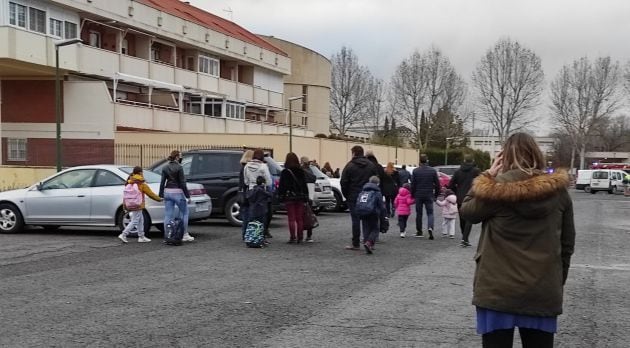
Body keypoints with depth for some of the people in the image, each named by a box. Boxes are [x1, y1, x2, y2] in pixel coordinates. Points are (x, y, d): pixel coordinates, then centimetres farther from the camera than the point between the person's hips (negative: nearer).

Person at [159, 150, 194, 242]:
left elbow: (162, 182, 7)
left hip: (167, 192, 6)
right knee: (184, 212, 8)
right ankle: (185, 235, 8)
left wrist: (161, 195, 14)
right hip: (177, 192, -5)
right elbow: (182, 183, -12)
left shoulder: (165, 168, 7)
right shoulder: (179, 167, -10)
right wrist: (187, 196, -8)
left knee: (168, 215, 6)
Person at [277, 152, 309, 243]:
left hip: (289, 198, -3)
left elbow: (282, 186, -7)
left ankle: (293, 237, -4)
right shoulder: (301, 171, 4)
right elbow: (304, 185, 6)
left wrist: (280, 195, 0)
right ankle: (300, 237, 10)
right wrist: (306, 197, 10)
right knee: (299, 218, 8)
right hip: (300, 197, 4)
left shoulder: (285, 172, -7)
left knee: (291, 219, -1)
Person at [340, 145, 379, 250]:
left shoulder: (349, 166, -5)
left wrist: (346, 195, 5)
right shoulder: (371, 165, 8)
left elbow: (343, 183, -7)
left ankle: (356, 244, 0)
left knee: (356, 220, -1)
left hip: (354, 197, -4)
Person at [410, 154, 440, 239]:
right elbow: (437, 184, 1)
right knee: (430, 213, 5)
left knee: (419, 214, 10)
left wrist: (413, 194, 8)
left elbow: (413, 184, -2)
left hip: (418, 195, 0)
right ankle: (430, 228, -20)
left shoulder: (415, 171, -4)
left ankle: (419, 232, 14)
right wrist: (436, 194, 13)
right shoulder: (433, 171, -2)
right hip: (429, 196, 0)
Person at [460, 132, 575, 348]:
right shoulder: (558, 190, 0)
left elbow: (467, 211, 6)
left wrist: (488, 175, 7)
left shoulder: (497, 188, -12)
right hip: (543, 292, 3)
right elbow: (567, 243, 7)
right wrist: (558, 281, 18)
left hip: (498, 291, -3)